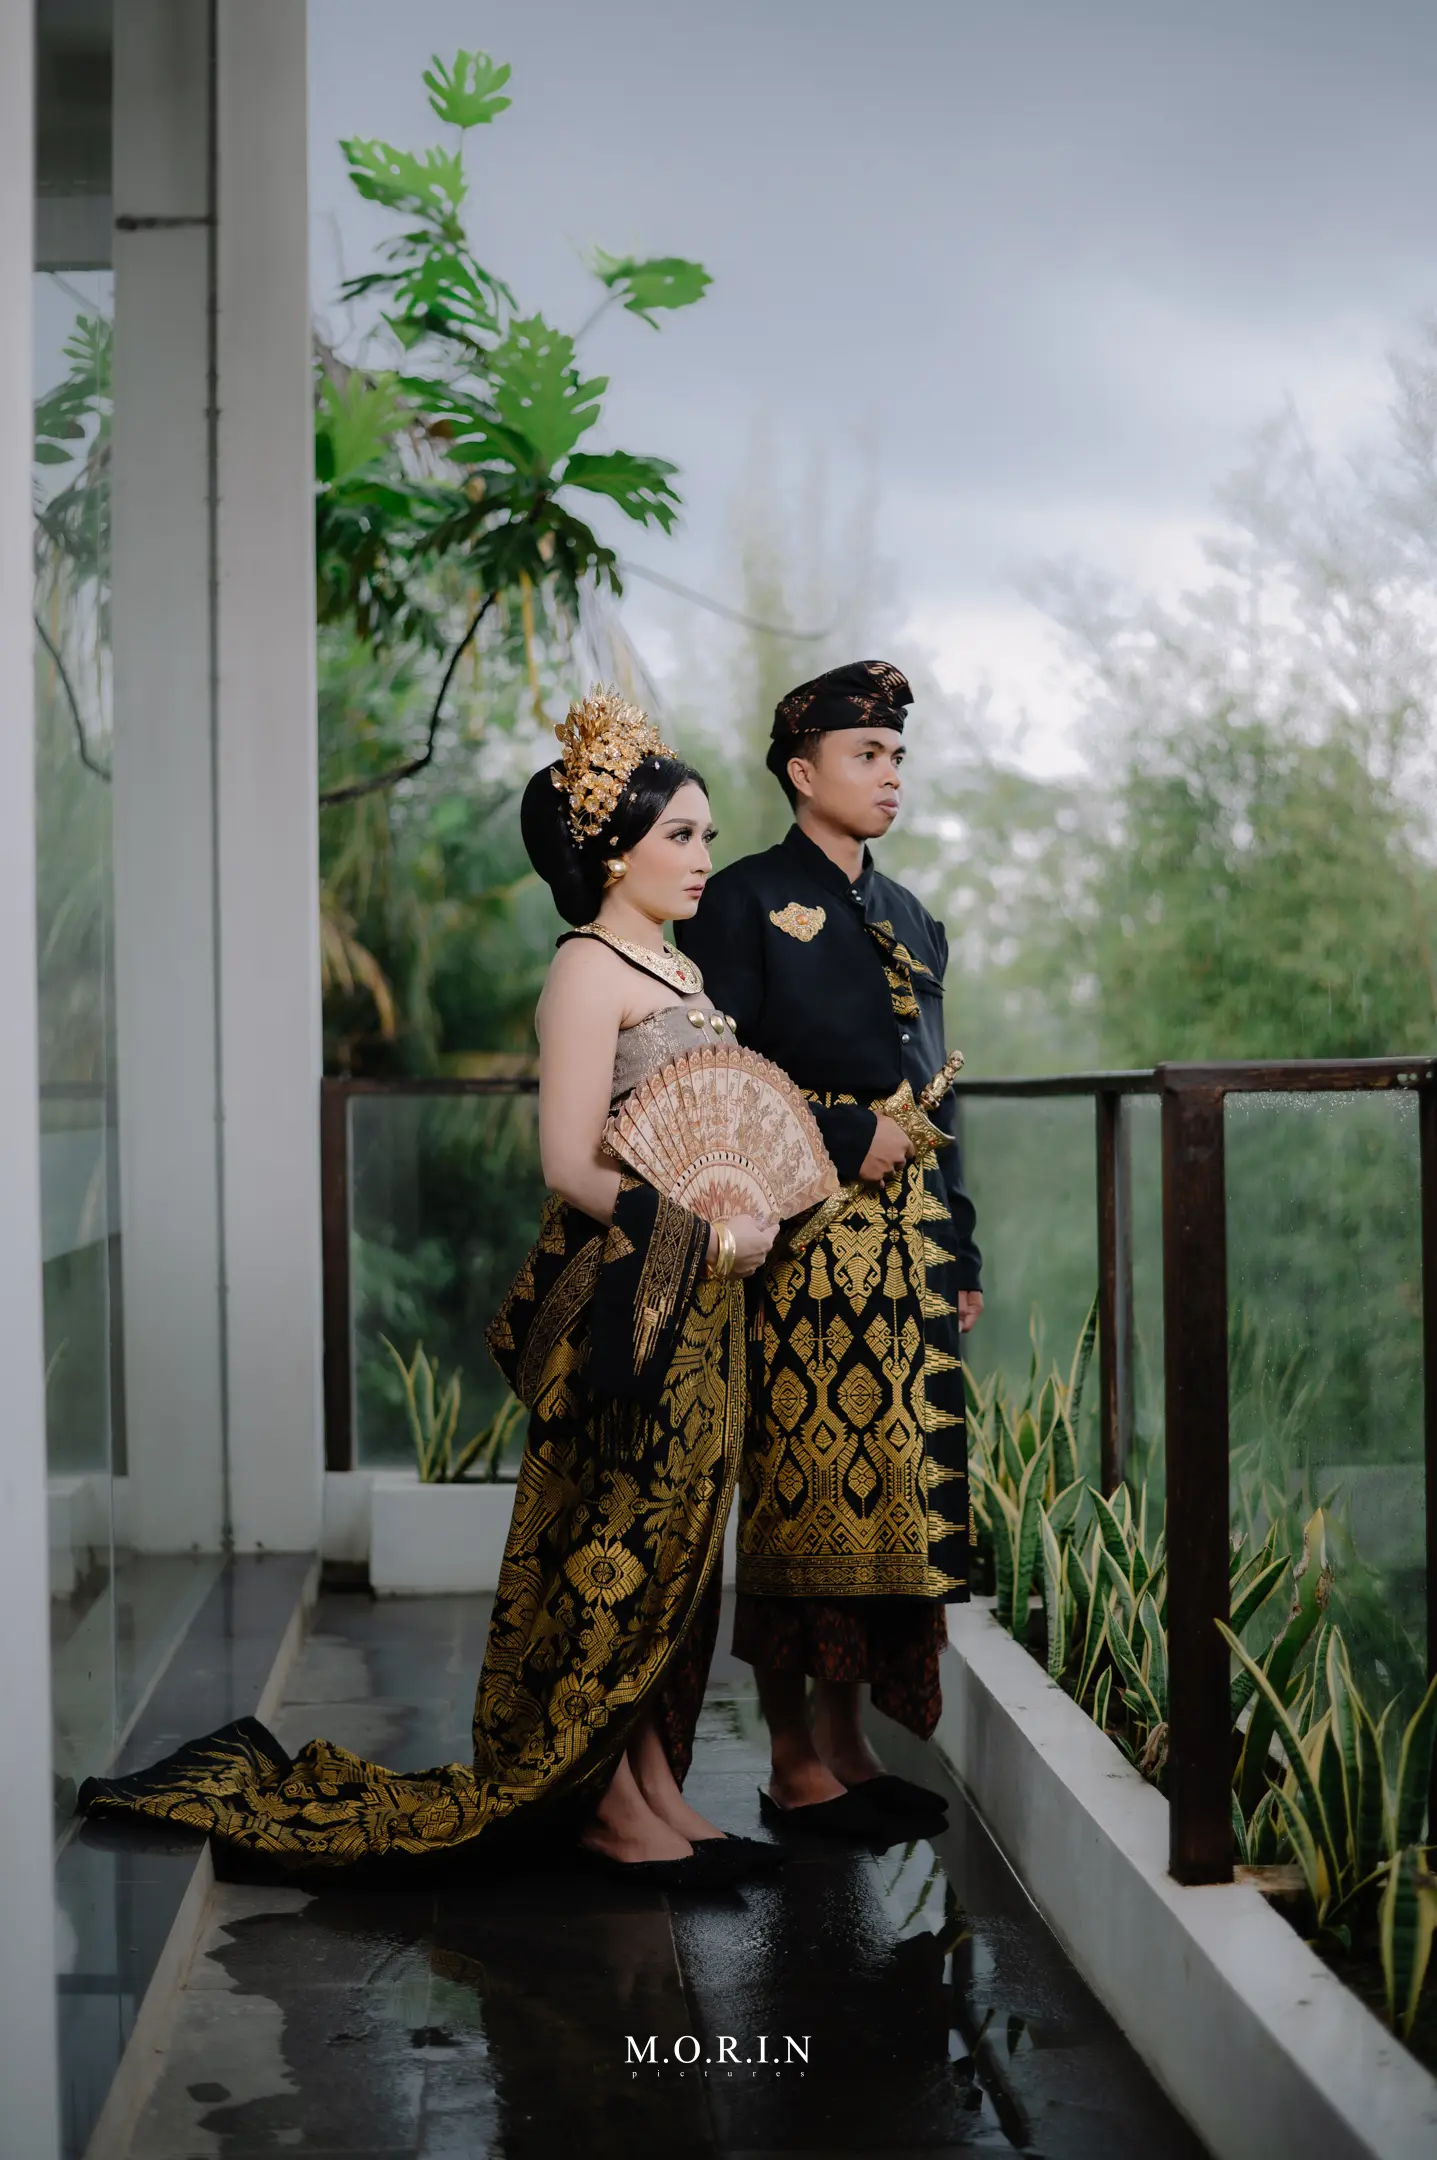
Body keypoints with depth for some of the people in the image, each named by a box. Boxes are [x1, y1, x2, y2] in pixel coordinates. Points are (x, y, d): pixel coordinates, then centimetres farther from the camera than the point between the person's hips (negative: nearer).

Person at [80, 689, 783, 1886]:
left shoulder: (680, 968, 16)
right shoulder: (589, 969, -11)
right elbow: (570, 1167, -17)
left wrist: (756, 1205, 2)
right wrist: (700, 1234, -19)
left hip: (698, 1303, 9)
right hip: (623, 1298, -9)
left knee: (675, 1539, 11)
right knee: (617, 1541, -1)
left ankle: (652, 1784, 19)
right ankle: (604, 1803, 9)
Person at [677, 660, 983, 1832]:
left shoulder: (912, 919, 19)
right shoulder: (744, 900, -1)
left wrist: (962, 1252, 14)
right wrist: (848, 1138, -12)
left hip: (909, 1244, 6)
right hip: (804, 1237, -6)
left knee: (891, 1481, 5)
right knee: (802, 1477, -5)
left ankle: (850, 1738, 14)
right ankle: (796, 1757, 4)